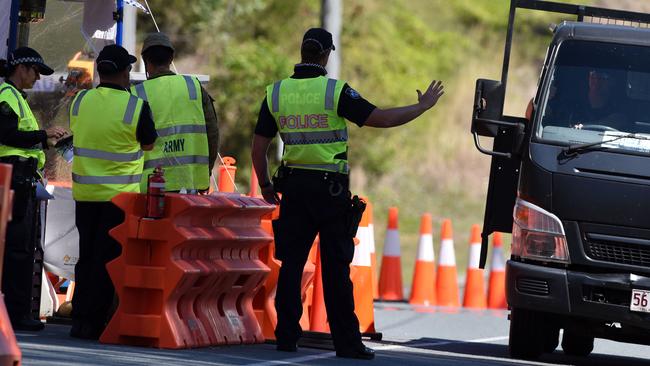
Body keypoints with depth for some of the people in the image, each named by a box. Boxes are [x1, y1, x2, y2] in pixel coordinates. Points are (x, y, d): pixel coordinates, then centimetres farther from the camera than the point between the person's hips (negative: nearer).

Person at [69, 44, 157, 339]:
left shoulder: (80, 101, 0)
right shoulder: (136, 106, -12)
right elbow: (149, 144, 1)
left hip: (84, 192, 4)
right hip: (120, 193, -4)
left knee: (85, 257, 13)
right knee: (106, 259, 2)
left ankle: (79, 318, 12)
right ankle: (92, 322, 0)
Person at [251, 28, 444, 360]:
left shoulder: (276, 93, 3)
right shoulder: (336, 92, -8)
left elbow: (259, 147, 6)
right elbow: (383, 119, -9)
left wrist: (265, 186, 19)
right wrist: (423, 106, 4)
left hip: (294, 186, 3)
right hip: (330, 188, -3)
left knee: (291, 263, 8)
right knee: (336, 269, -1)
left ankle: (286, 336, 6)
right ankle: (346, 341, -1)